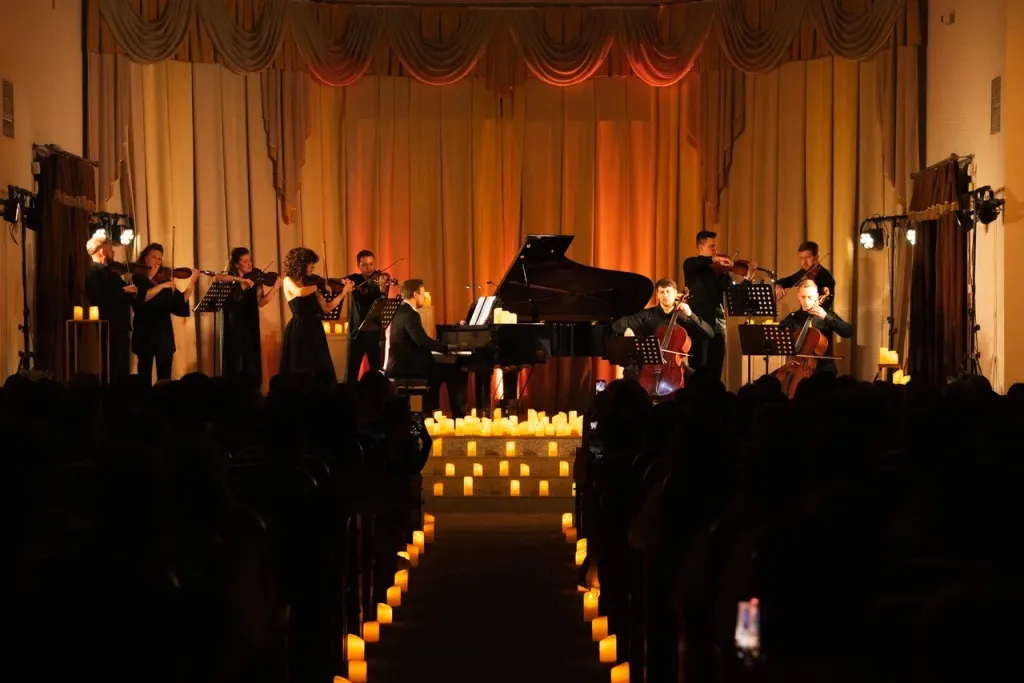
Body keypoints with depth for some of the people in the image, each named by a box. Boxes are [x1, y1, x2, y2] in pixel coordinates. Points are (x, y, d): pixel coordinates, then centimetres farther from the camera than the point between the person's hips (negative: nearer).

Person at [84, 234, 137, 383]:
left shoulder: (108, 272, 17)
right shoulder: (94, 274, -12)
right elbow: (103, 300, -26)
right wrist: (123, 290, -16)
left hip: (120, 330, 10)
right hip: (110, 332, -10)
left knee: (122, 376, 12)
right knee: (110, 378, -8)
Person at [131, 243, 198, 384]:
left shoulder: (165, 279, 12)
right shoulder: (137, 279, -1)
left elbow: (180, 302, 6)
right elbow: (141, 298, -21)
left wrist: (192, 282, 0)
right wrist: (162, 286, -22)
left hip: (165, 333, 4)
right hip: (146, 332, -4)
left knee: (165, 378, 4)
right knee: (145, 376, -3)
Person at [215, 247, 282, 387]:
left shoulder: (255, 278, 5)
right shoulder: (229, 277, 0)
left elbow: (260, 302, -6)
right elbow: (218, 278, -24)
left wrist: (275, 288, -18)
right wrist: (240, 279, -31)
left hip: (250, 326, 2)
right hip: (233, 326, -2)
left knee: (251, 363, 2)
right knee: (234, 363, -1)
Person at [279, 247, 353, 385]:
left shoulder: (310, 283, 13)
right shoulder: (289, 281, -4)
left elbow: (326, 308, 7)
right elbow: (300, 293, -28)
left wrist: (344, 292, 2)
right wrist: (320, 287, -14)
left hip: (315, 331, 7)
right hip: (300, 331, -7)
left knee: (323, 375, 5)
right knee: (302, 377, -3)